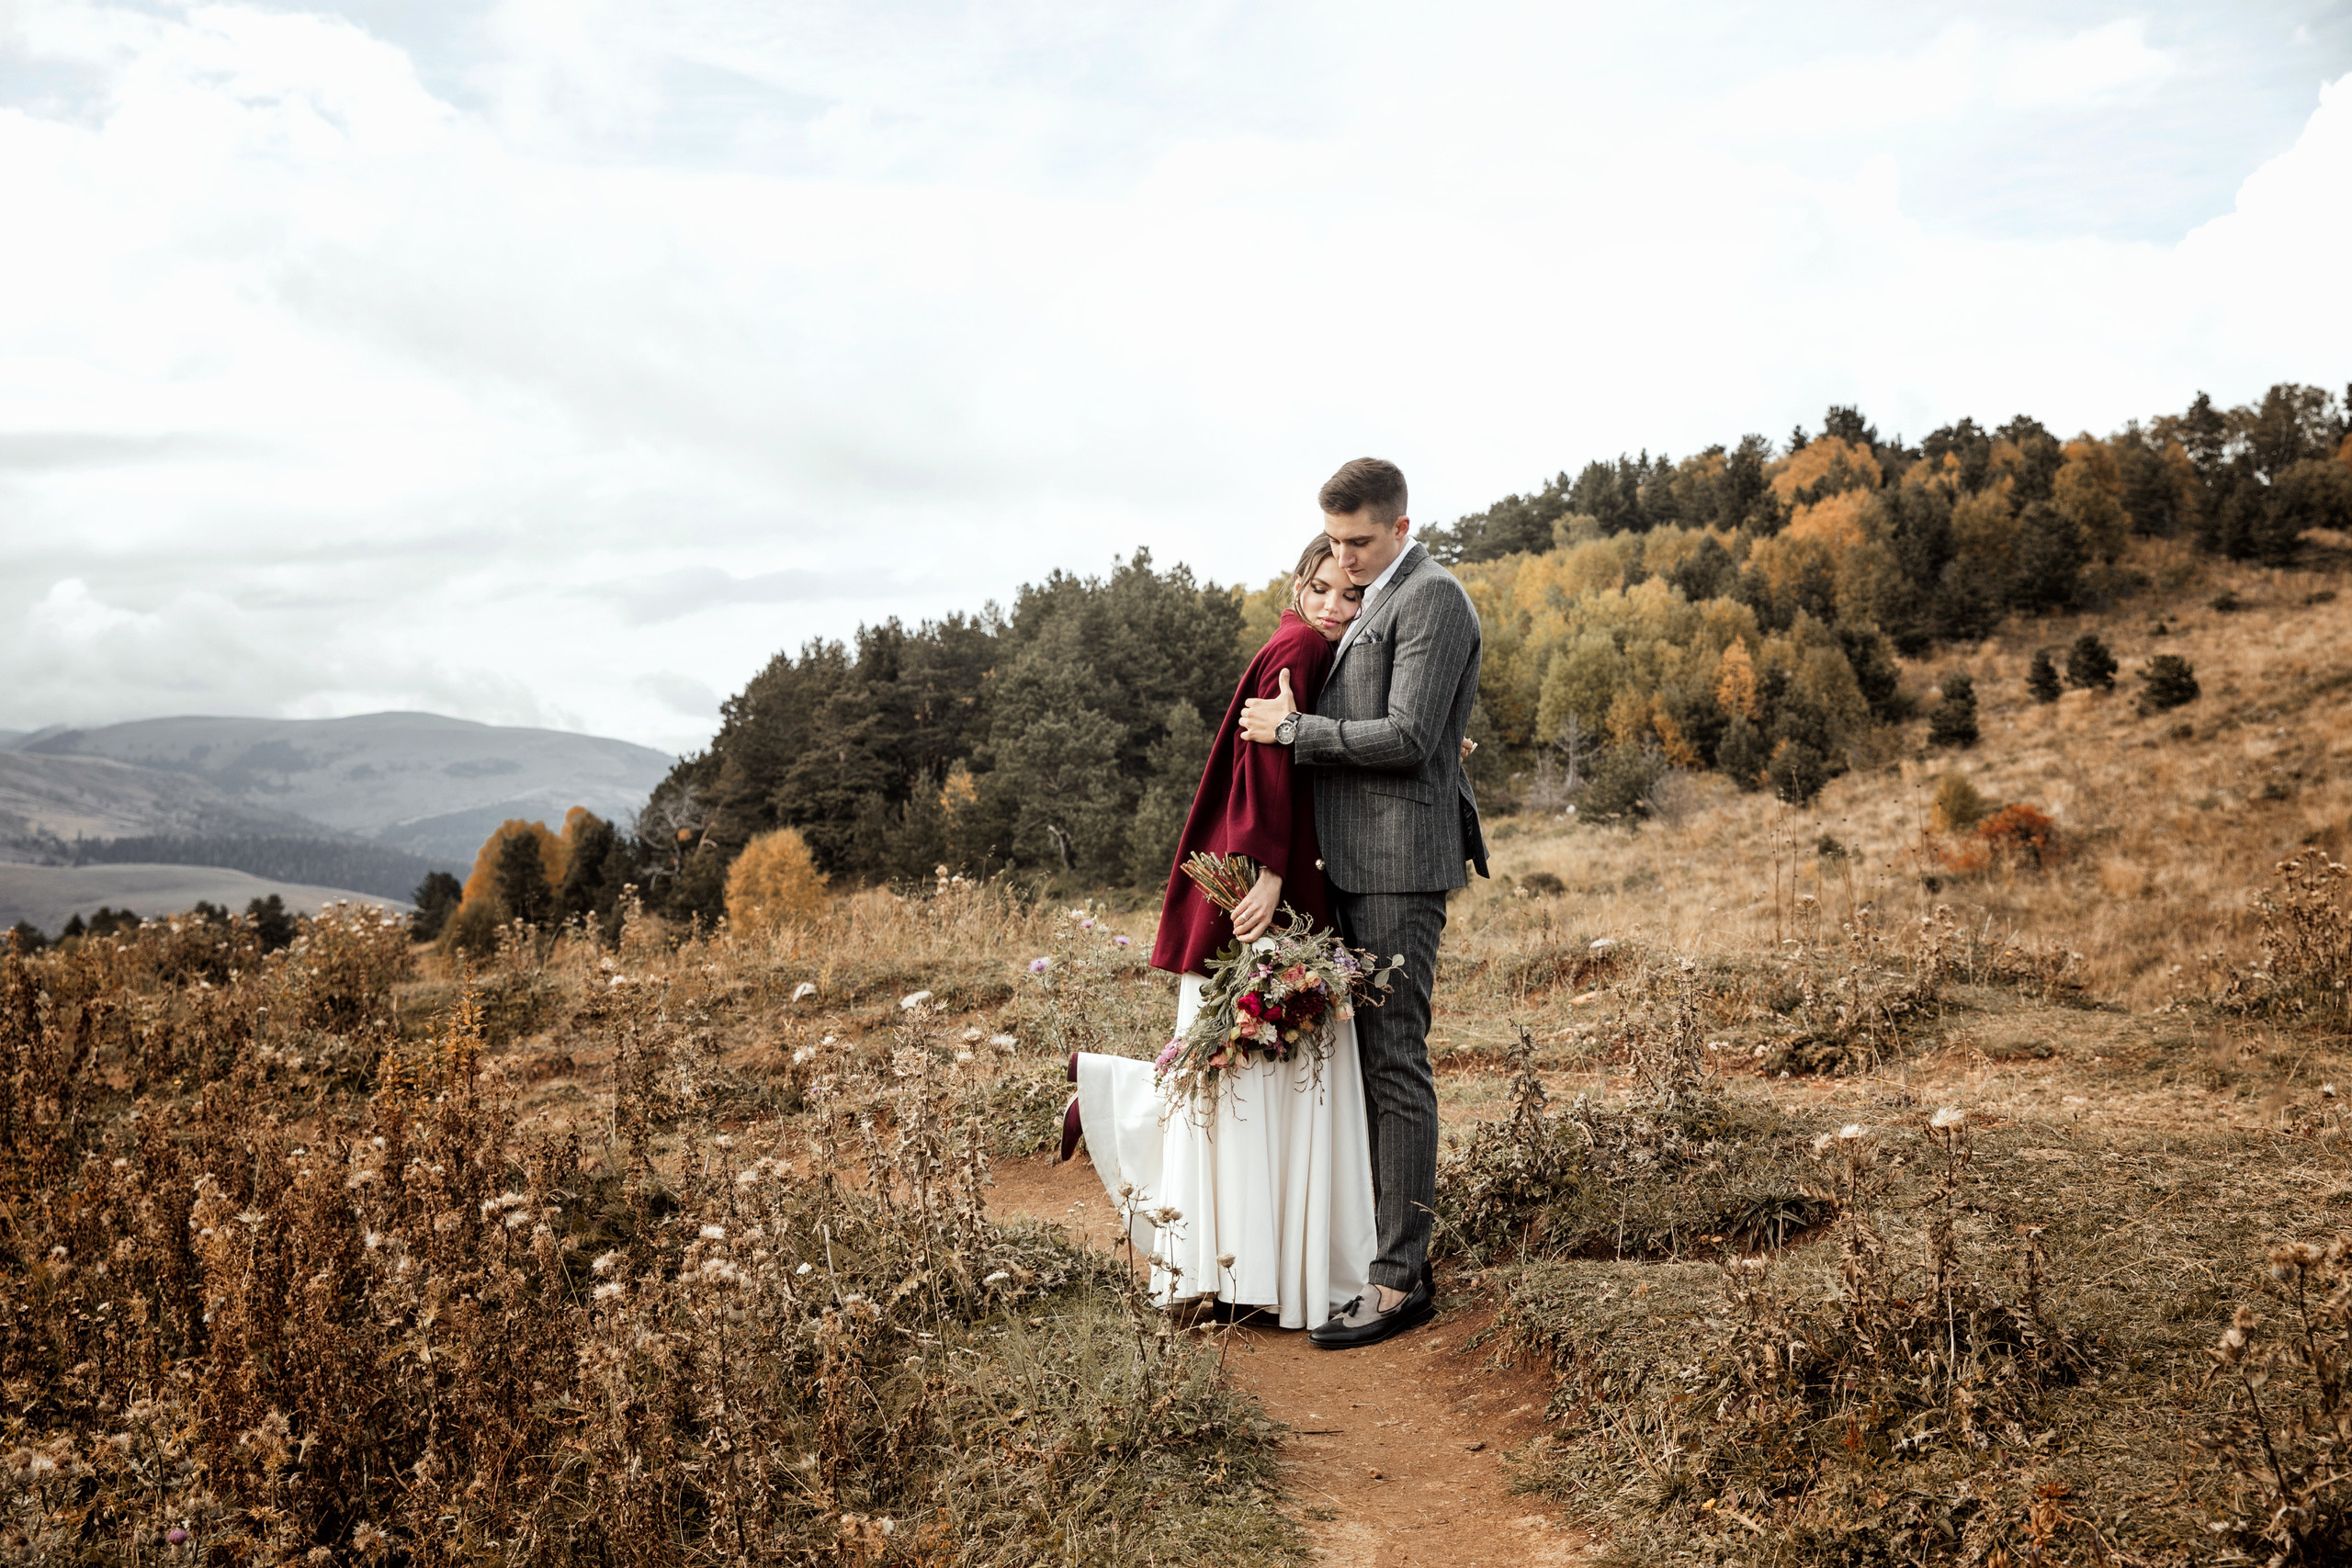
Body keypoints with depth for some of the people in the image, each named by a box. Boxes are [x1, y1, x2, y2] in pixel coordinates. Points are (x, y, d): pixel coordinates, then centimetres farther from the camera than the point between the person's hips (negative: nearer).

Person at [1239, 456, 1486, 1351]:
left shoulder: (1432, 597, -10)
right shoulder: (1373, 603, 19)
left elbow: (1408, 738, -18)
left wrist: (1292, 728, -10)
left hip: (1401, 861, -10)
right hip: (1358, 862, 10)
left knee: (1396, 1061, -8)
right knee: (1375, 1058, 12)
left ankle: (1400, 1280, -4)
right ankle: (1396, 1242, 20)